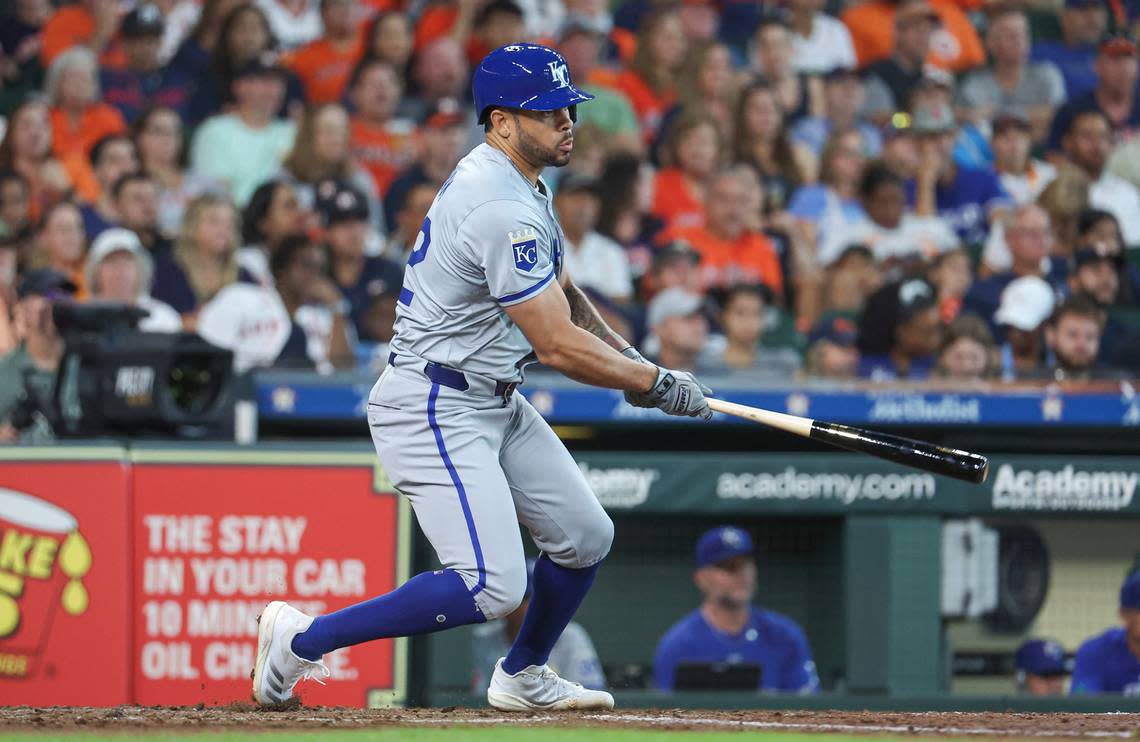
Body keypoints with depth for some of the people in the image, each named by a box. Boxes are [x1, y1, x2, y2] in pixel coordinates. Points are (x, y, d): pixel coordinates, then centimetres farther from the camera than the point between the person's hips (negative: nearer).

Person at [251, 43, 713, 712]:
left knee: (586, 537, 14)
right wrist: (658, 384, -13)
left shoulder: (522, 185, 10)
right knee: (491, 587, -17)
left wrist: (627, 356, 11)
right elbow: (558, 346, -23)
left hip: (496, 404, 11)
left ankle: (523, 677, 35)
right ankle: (302, 638, -8)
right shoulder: (502, 210, -24)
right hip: (435, 411, -11)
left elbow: (557, 289, 25)